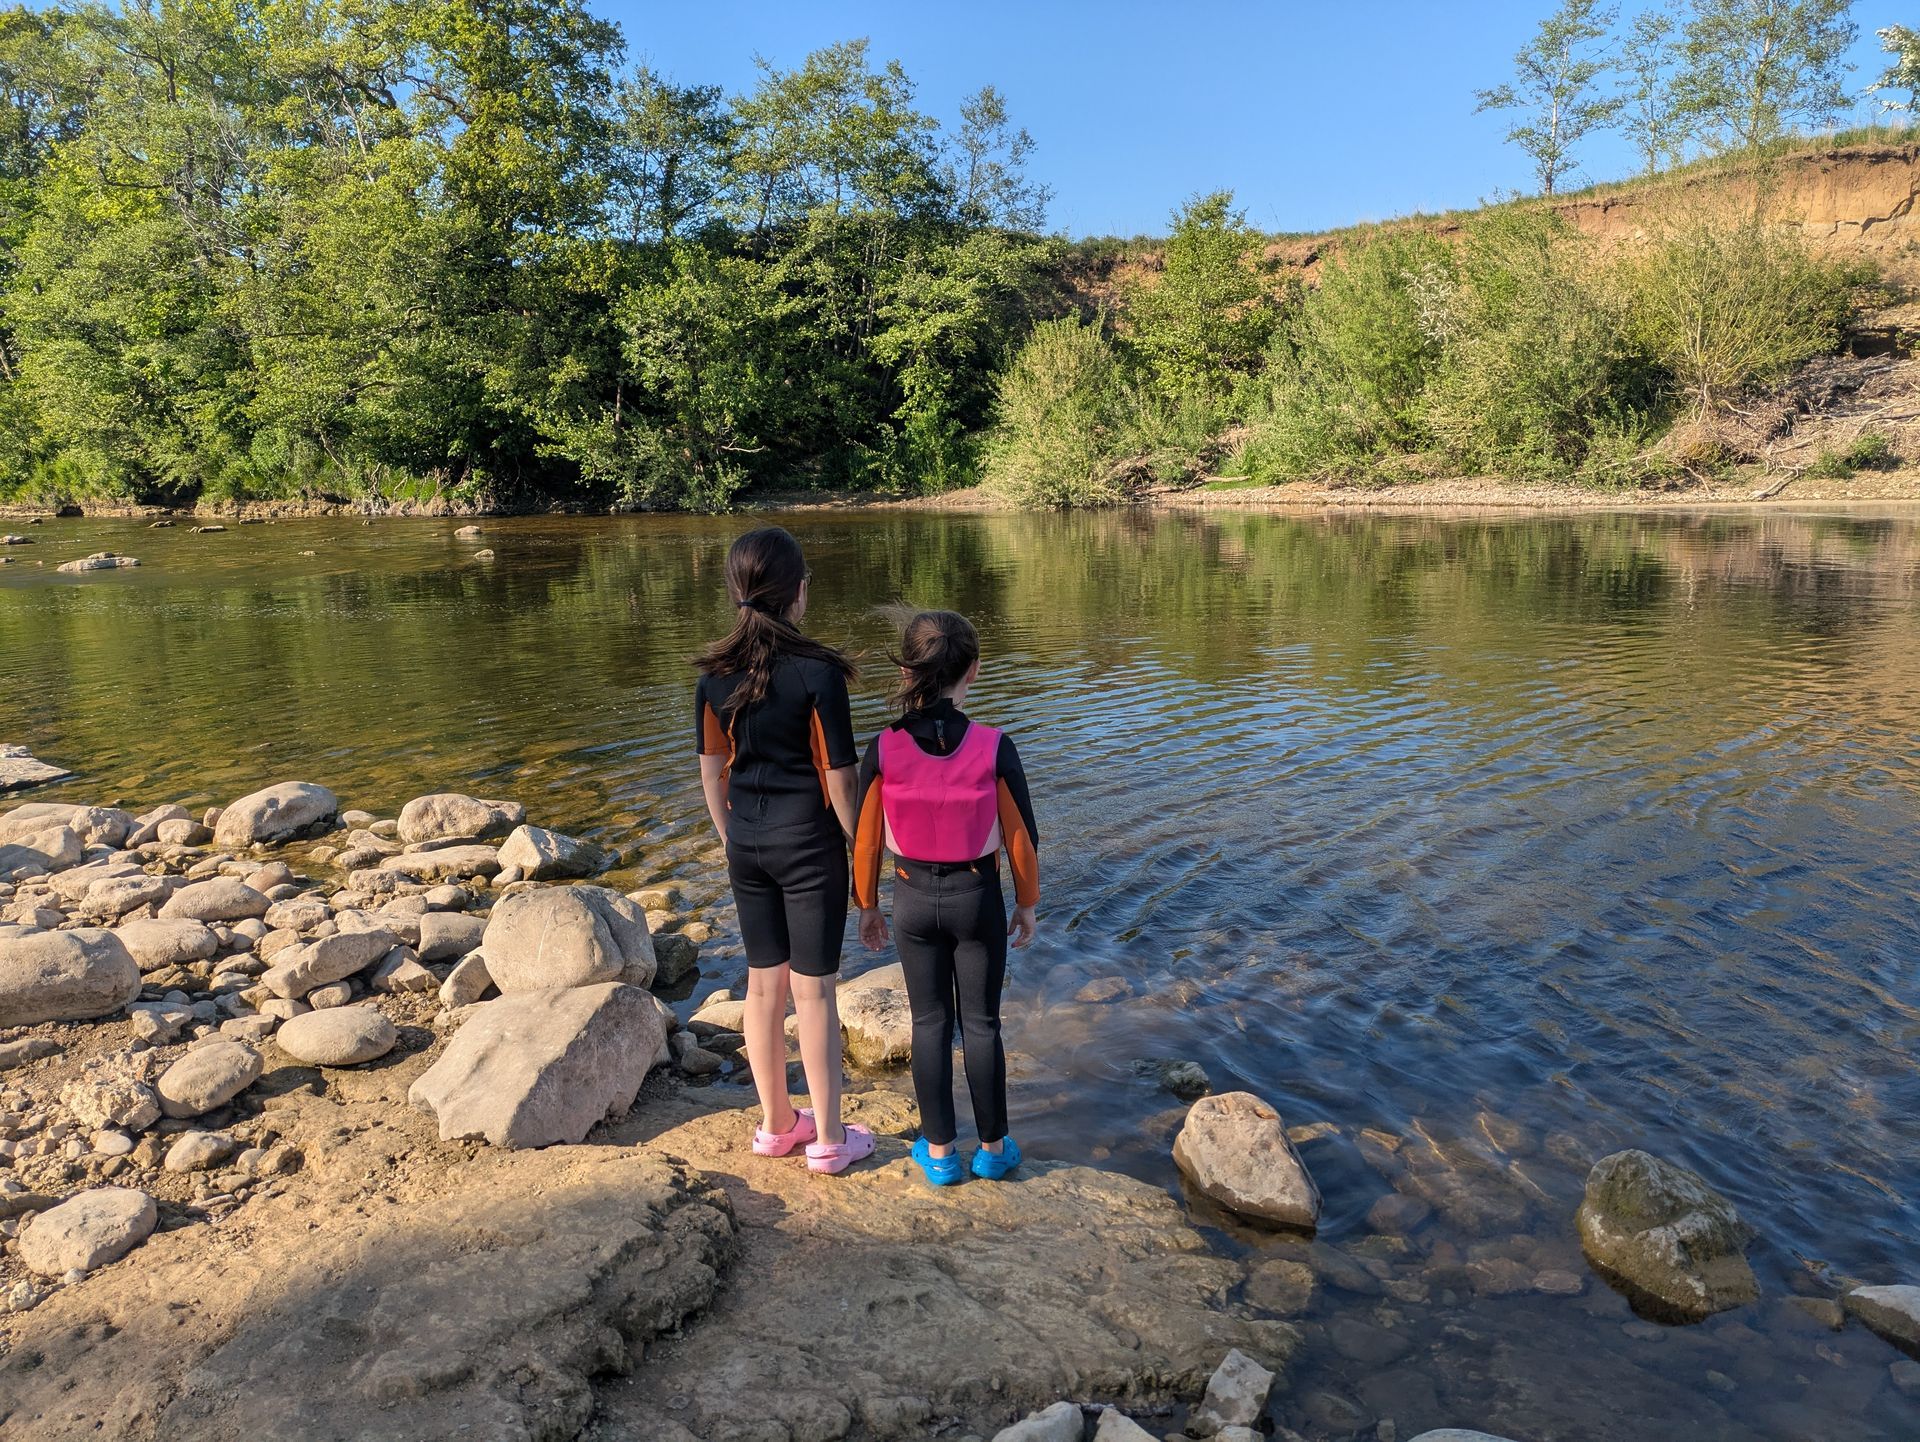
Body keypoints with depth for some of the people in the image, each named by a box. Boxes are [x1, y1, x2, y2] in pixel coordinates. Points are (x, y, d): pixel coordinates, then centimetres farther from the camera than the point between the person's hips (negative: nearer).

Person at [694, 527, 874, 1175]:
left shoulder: (715, 675, -2)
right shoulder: (818, 672, -17)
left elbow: (712, 770, 6)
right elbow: (838, 776, -14)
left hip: (747, 849, 5)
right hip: (809, 845, -5)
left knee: (764, 983, 16)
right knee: (814, 989, 6)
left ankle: (776, 1122, 31)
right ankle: (829, 1138, 19)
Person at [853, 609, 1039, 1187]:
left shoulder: (883, 750, -14)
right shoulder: (995, 748, -17)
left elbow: (865, 840, -5)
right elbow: (1021, 838, -8)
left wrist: (867, 907, 10)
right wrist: (1027, 904, 7)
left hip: (913, 900, 1)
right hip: (977, 898, -1)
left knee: (929, 1023, 14)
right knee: (981, 1023, 13)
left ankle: (939, 1151, 25)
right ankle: (993, 1147, 26)